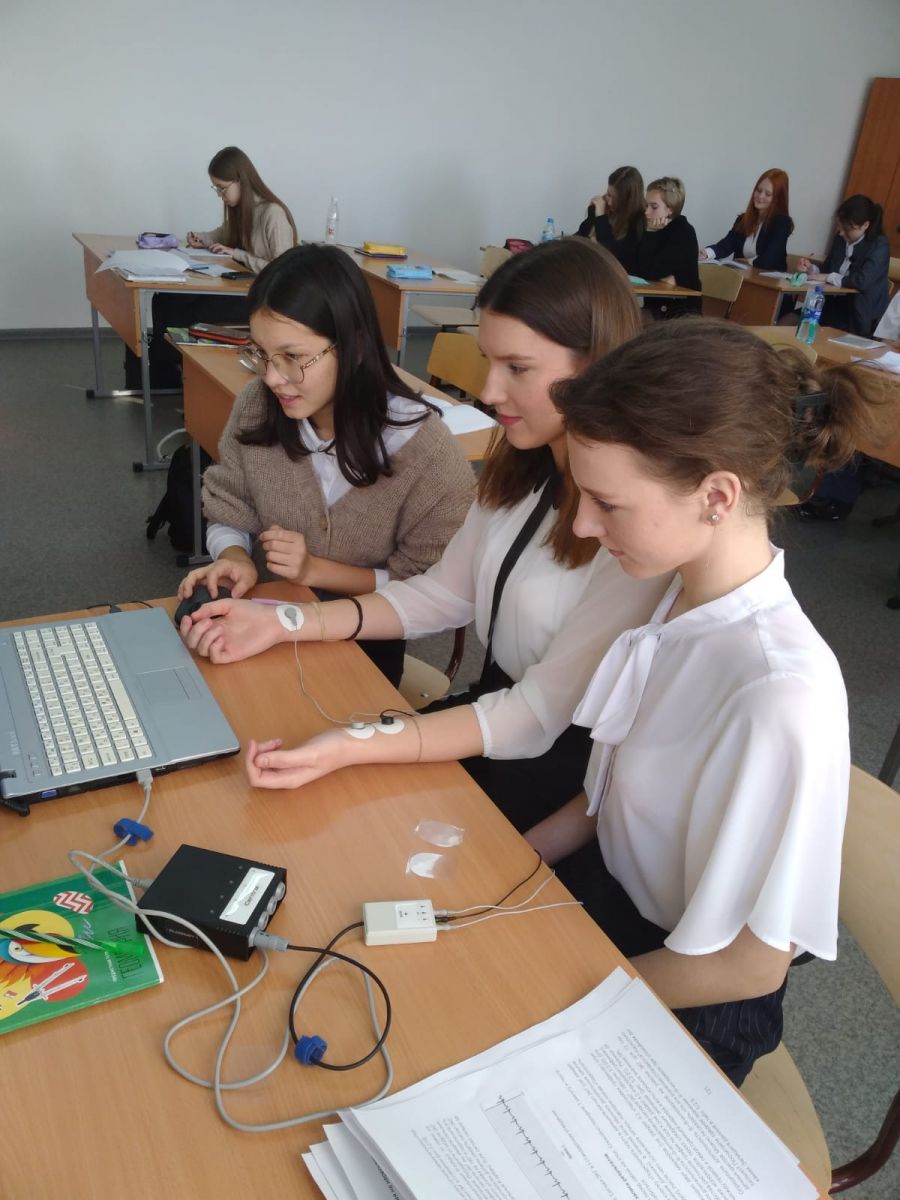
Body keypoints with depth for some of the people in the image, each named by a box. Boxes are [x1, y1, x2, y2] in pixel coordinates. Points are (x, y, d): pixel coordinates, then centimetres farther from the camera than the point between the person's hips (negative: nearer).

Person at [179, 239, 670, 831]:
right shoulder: (522, 469, 0)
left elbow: (541, 715, -24)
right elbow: (443, 594, 5)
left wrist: (354, 748, -32)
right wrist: (285, 622, -4)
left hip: (569, 767, -6)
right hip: (498, 705, 6)